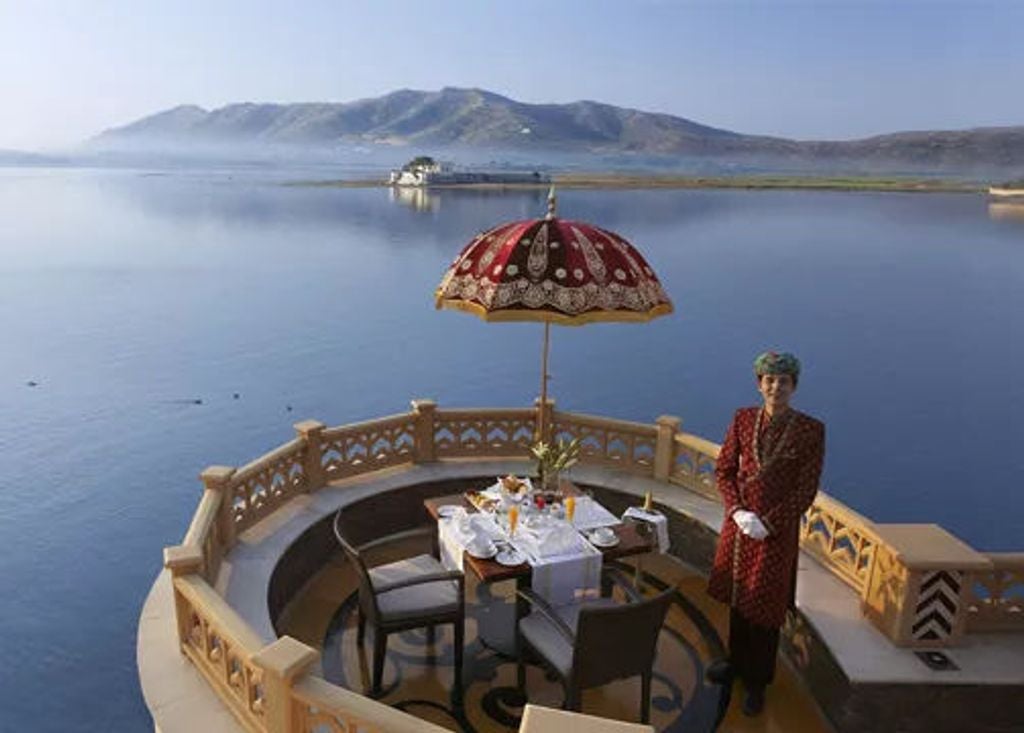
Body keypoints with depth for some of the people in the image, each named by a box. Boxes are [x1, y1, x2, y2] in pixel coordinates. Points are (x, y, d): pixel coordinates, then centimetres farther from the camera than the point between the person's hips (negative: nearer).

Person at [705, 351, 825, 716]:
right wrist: (737, 511, -12)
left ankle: (757, 682, 28)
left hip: (777, 530, -3)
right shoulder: (743, 419, -2)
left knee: (765, 607, 9)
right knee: (738, 597, 19)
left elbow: (806, 491, -11)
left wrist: (768, 523, -16)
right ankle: (737, 662, 41)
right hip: (738, 522, 3)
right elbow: (723, 470, 1)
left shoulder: (810, 430, -12)